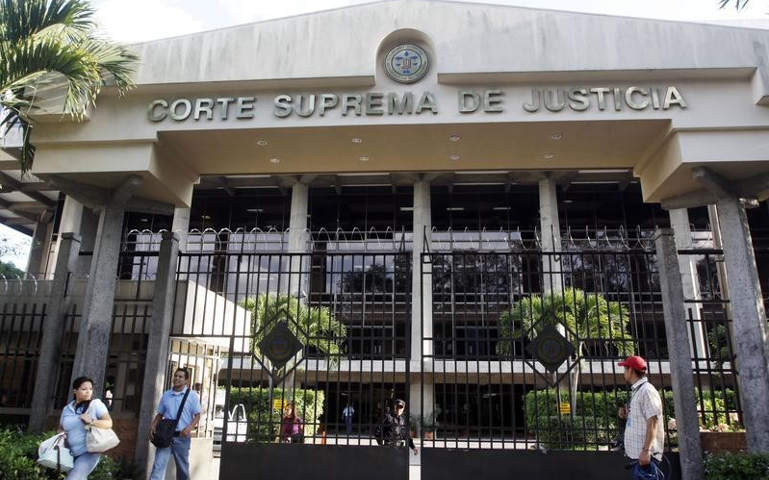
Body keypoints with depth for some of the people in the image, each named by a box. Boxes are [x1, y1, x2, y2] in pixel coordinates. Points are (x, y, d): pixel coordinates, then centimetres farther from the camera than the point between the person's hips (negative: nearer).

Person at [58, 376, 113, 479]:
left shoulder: (96, 404, -5)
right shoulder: (67, 409, 8)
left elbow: (109, 423, -11)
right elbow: (61, 428, 21)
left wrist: (91, 421, -24)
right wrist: (61, 434, -2)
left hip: (89, 452, -5)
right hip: (71, 454, 5)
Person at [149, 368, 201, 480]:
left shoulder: (192, 396, -1)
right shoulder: (166, 394, 9)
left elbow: (197, 415, -2)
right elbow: (160, 414, 15)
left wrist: (189, 427, -19)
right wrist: (153, 427, -2)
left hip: (182, 437, -2)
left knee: (182, 467, 10)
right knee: (158, 465, -10)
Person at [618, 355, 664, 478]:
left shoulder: (647, 390, -13)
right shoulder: (636, 391, 16)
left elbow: (652, 422, -19)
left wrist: (646, 450, -23)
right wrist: (626, 415, 6)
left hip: (644, 454, -9)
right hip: (636, 453, 9)